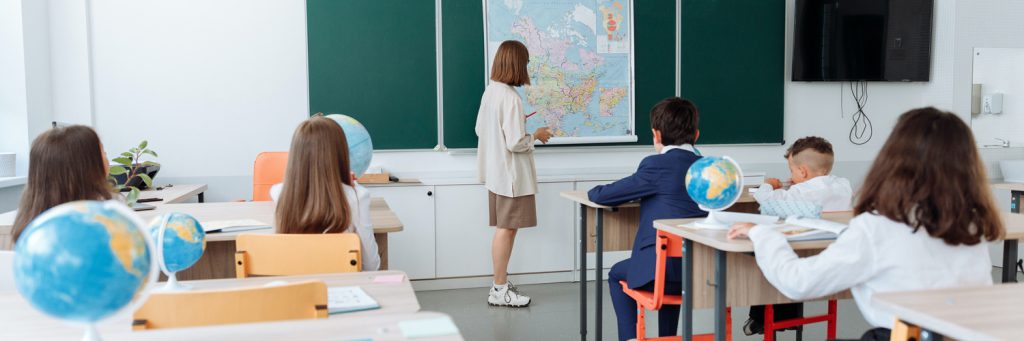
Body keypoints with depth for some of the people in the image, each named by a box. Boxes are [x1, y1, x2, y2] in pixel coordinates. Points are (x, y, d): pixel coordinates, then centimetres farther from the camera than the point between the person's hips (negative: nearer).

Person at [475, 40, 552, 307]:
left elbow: (480, 129, 16)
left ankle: (501, 283, 25)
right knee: (506, 229, -1)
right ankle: (499, 290, 6)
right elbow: (515, 143, -23)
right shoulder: (510, 98, -21)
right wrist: (536, 135, -5)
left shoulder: (490, 92, 6)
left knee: (505, 229, 17)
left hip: (496, 172, 9)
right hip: (511, 174, -9)